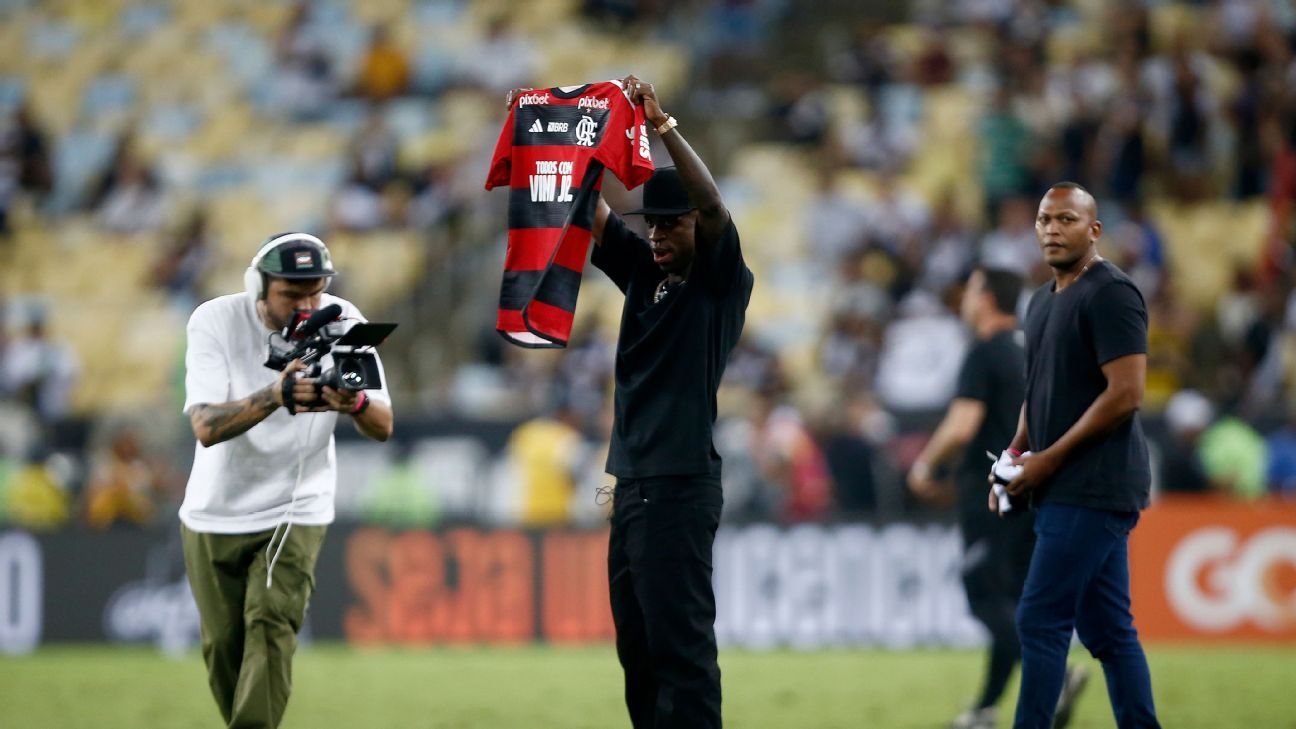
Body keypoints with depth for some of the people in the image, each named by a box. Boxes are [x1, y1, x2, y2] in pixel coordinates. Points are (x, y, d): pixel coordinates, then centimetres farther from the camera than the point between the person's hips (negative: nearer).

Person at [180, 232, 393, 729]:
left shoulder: (343, 323, -12)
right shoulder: (215, 322, -17)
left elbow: (383, 427, -14)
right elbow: (206, 426, -29)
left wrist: (356, 402, -39)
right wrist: (274, 396, -47)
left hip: (297, 511, 0)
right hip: (213, 516, 0)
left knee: (271, 626, -18)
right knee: (224, 646, 6)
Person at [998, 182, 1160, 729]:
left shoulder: (1111, 294, -11)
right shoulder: (1043, 301, 17)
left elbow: (1125, 394, -18)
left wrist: (1050, 459, -15)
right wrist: (1016, 455, 7)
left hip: (1092, 491, -9)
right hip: (1064, 491, 9)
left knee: (1041, 621, -11)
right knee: (1107, 629, 9)